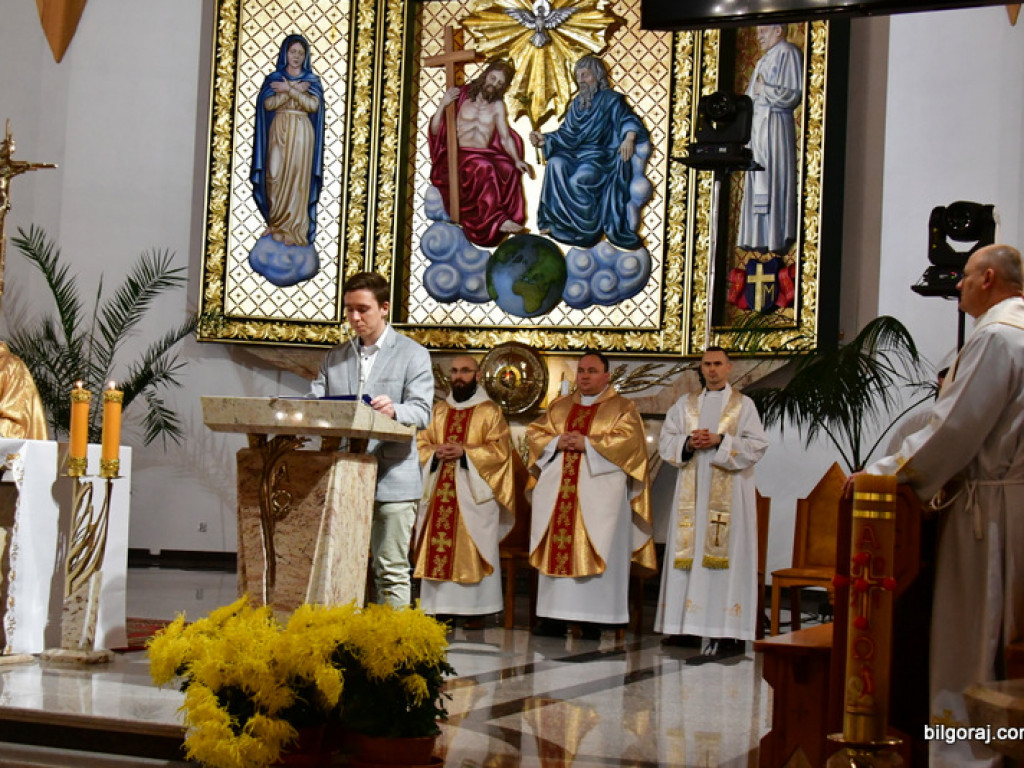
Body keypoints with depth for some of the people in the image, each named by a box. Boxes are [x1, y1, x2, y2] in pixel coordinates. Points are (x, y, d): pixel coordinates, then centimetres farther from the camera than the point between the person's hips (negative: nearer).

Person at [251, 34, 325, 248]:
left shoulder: (312, 80, 7)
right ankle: (276, 224, 7)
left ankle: (294, 230, -5)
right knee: (276, 177, -3)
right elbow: (268, 104, -6)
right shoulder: (274, 78, 9)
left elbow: (313, 105, -9)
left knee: (297, 179, -6)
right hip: (278, 132, 1)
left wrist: (288, 90, -11)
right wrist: (295, 90, -10)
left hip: (301, 134, -1)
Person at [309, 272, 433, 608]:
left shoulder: (412, 354, 3)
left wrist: (394, 411, -31)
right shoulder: (335, 357, 17)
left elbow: (421, 412, -8)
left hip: (392, 481, -4)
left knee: (391, 572, -1)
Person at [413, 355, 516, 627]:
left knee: (472, 550, -6)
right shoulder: (438, 411, 18)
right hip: (439, 491, 4)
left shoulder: (489, 411, 5)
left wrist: (465, 451, -14)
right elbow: (421, 443, 15)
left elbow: (500, 449, -4)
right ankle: (439, 607, 4)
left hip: (473, 492, -4)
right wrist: (435, 452, -7)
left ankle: (475, 610, -3)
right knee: (437, 547, 0)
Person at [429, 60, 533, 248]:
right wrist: (442, 105, -12)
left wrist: (517, 160, -7)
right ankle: (495, 220, -32)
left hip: (486, 155, 3)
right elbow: (435, 131, 4)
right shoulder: (461, 96, 9)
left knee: (508, 168, -30)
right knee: (485, 168, -36)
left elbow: (506, 138, 11)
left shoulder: (497, 105, 17)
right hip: (458, 155, -3)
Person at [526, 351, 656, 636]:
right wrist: (557, 442, -6)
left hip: (599, 494, -4)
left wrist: (587, 444, -15)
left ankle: (593, 620, -6)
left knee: (595, 555, -8)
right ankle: (555, 616, 5)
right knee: (557, 550, 1)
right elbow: (535, 432, 14)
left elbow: (629, 439, -10)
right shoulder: (559, 406, 19)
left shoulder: (622, 408, 6)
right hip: (558, 491, 4)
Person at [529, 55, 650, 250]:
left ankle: (583, 228, -20)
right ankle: (554, 219, -20)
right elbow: (566, 133, 14)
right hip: (578, 153, 5)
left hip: (601, 155, -5)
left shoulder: (610, 99, -2)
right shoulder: (578, 103, 15)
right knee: (556, 164, -24)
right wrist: (545, 139, -1)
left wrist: (629, 138, -37)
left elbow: (628, 119, -16)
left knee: (579, 177, -32)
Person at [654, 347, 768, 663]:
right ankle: (686, 625, 3)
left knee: (723, 554, -9)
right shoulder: (686, 404, 15)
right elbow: (665, 441, 9)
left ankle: (725, 632, -11)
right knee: (688, 553, 0)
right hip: (692, 490, 4)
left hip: (728, 491, -4)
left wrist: (720, 441, -14)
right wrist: (688, 443, -10)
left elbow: (757, 446, -3)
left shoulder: (743, 405, 6)